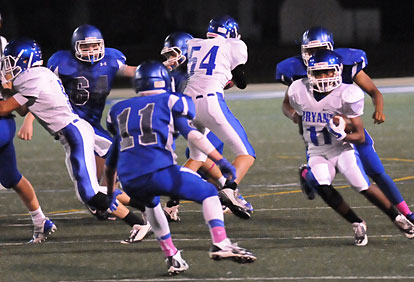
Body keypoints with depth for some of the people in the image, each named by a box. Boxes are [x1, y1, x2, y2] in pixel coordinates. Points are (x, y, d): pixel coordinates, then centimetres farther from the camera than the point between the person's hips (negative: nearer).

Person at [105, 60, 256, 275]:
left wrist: (109, 192, 41)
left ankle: (172, 257, 24)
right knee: (208, 193, 13)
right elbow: (192, 135, -1)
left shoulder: (120, 111, 26)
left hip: (129, 181, 4)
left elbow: (111, 162, 31)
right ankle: (220, 243, -10)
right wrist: (220, 160, -1)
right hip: (159, 171, -4)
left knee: (151, 204, 36)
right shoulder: (169, 102, 14)